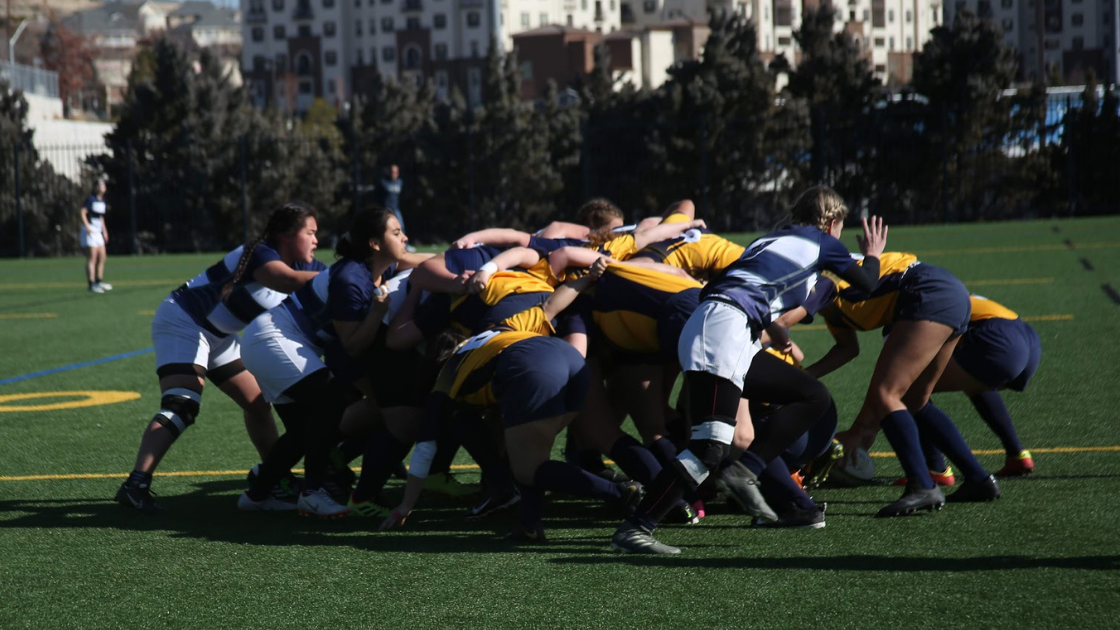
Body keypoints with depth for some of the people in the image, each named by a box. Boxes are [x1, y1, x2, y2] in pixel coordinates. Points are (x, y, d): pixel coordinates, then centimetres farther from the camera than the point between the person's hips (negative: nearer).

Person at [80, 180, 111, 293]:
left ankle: (99, 282, 21)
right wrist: (87, 226, -26)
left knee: (102, 256, 10)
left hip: (98, 231, 8)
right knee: (92, 257, -12)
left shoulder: (102, 200, 15)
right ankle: (92, 285, -14)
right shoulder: (90, 199, -9)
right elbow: (83, 213, -15)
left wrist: (104, 231, 24)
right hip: (89, 231, -8)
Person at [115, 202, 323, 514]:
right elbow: (291, 281, -46)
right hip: (183, 321, -10)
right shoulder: (260, 255, -26)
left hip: (217, 334, 10)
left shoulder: (302, 265, 0)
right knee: (182, 406, -25)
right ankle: (135, 485, -34)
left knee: (257, 403, 13)